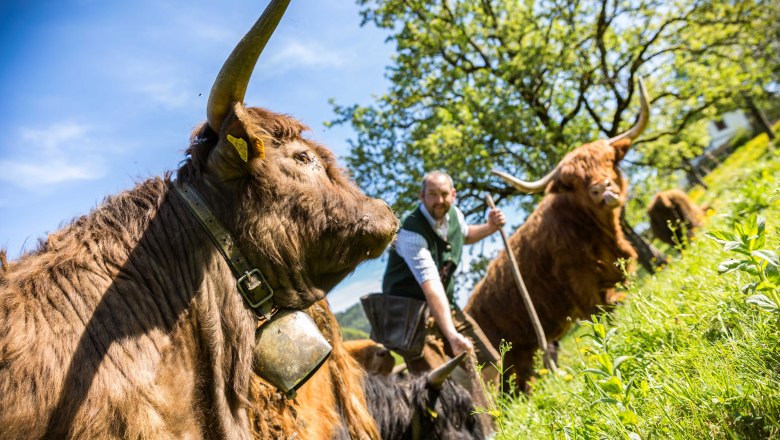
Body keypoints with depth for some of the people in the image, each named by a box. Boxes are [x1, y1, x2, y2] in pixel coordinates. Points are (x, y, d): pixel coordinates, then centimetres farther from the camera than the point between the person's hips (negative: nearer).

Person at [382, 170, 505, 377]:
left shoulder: (454, 214, -1)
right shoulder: (412, 233, -26)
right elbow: (431, 288, -36)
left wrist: (489, 227, 6)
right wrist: (452, 335, -43)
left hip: (446, 305, 8)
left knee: (490, 364, 7)